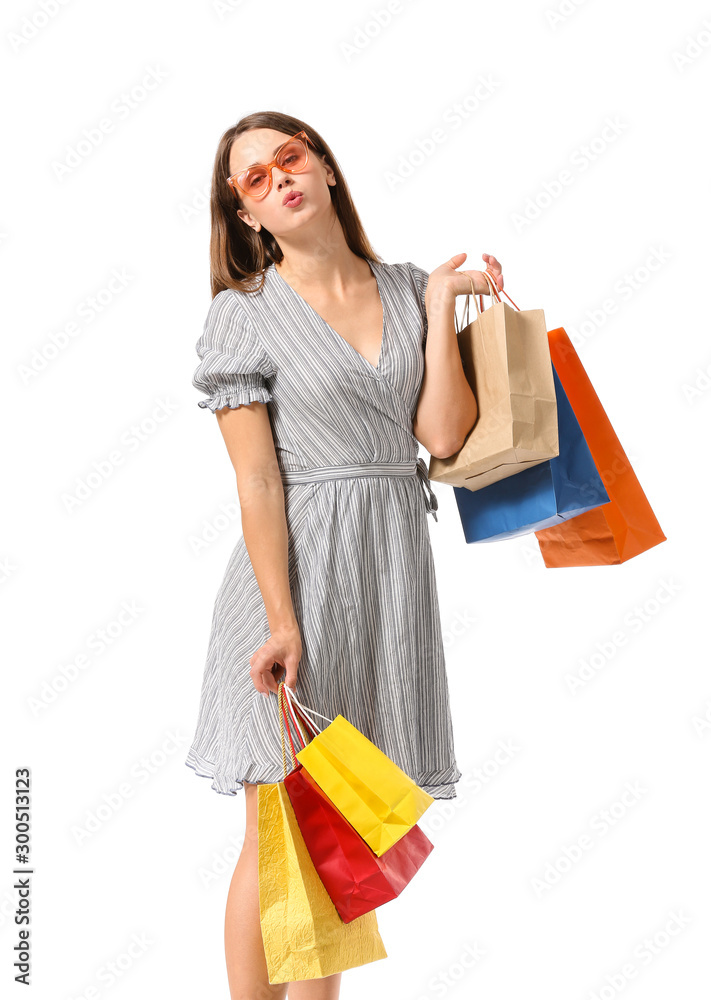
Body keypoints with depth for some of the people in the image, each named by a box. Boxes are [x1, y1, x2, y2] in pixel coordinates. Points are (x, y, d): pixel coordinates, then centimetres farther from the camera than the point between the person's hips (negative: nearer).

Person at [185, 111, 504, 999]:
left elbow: (444, 436, -1)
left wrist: (441, 307, -1)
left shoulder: (409, 291, 9)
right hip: (298, 567, -4)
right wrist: (282, 620, -16)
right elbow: (257, 479, -9)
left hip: (393, 568, 4)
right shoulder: (245, 313, -2)